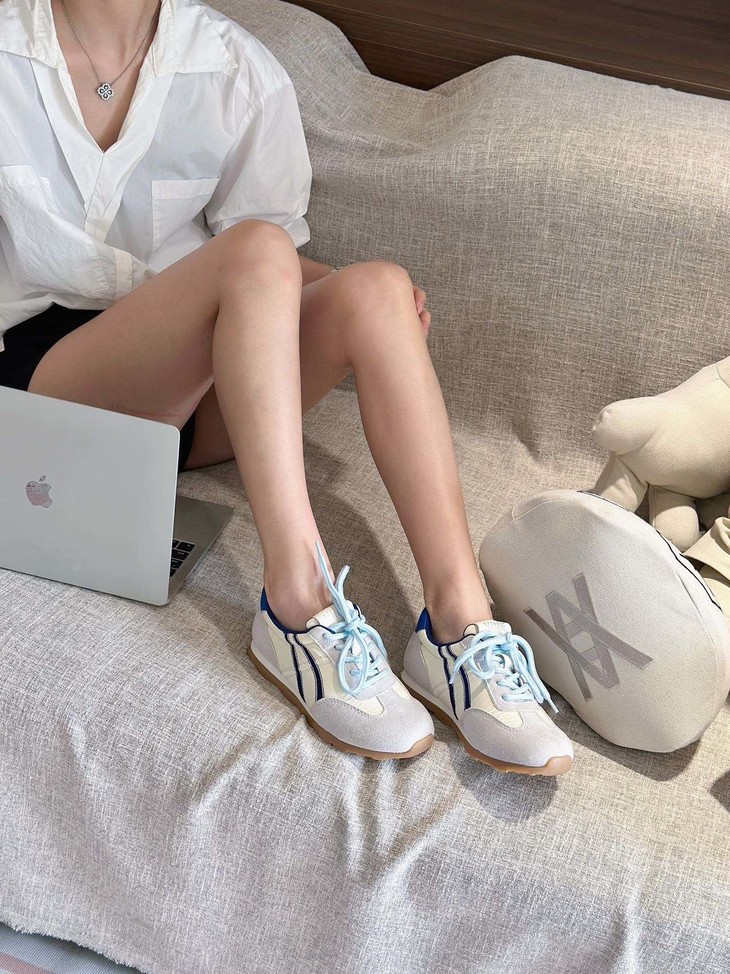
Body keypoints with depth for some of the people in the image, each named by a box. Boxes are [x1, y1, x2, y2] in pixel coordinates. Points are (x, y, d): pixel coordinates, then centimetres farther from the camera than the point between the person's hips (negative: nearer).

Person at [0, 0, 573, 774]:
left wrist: (330, 295, -14)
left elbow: (278, 263, 7)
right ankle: (298, 604, -39)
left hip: (192, 390, 3)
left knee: (376, 288, -25)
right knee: (255, 249, -29)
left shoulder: (238, 70, 4)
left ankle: (459, 625, -34)